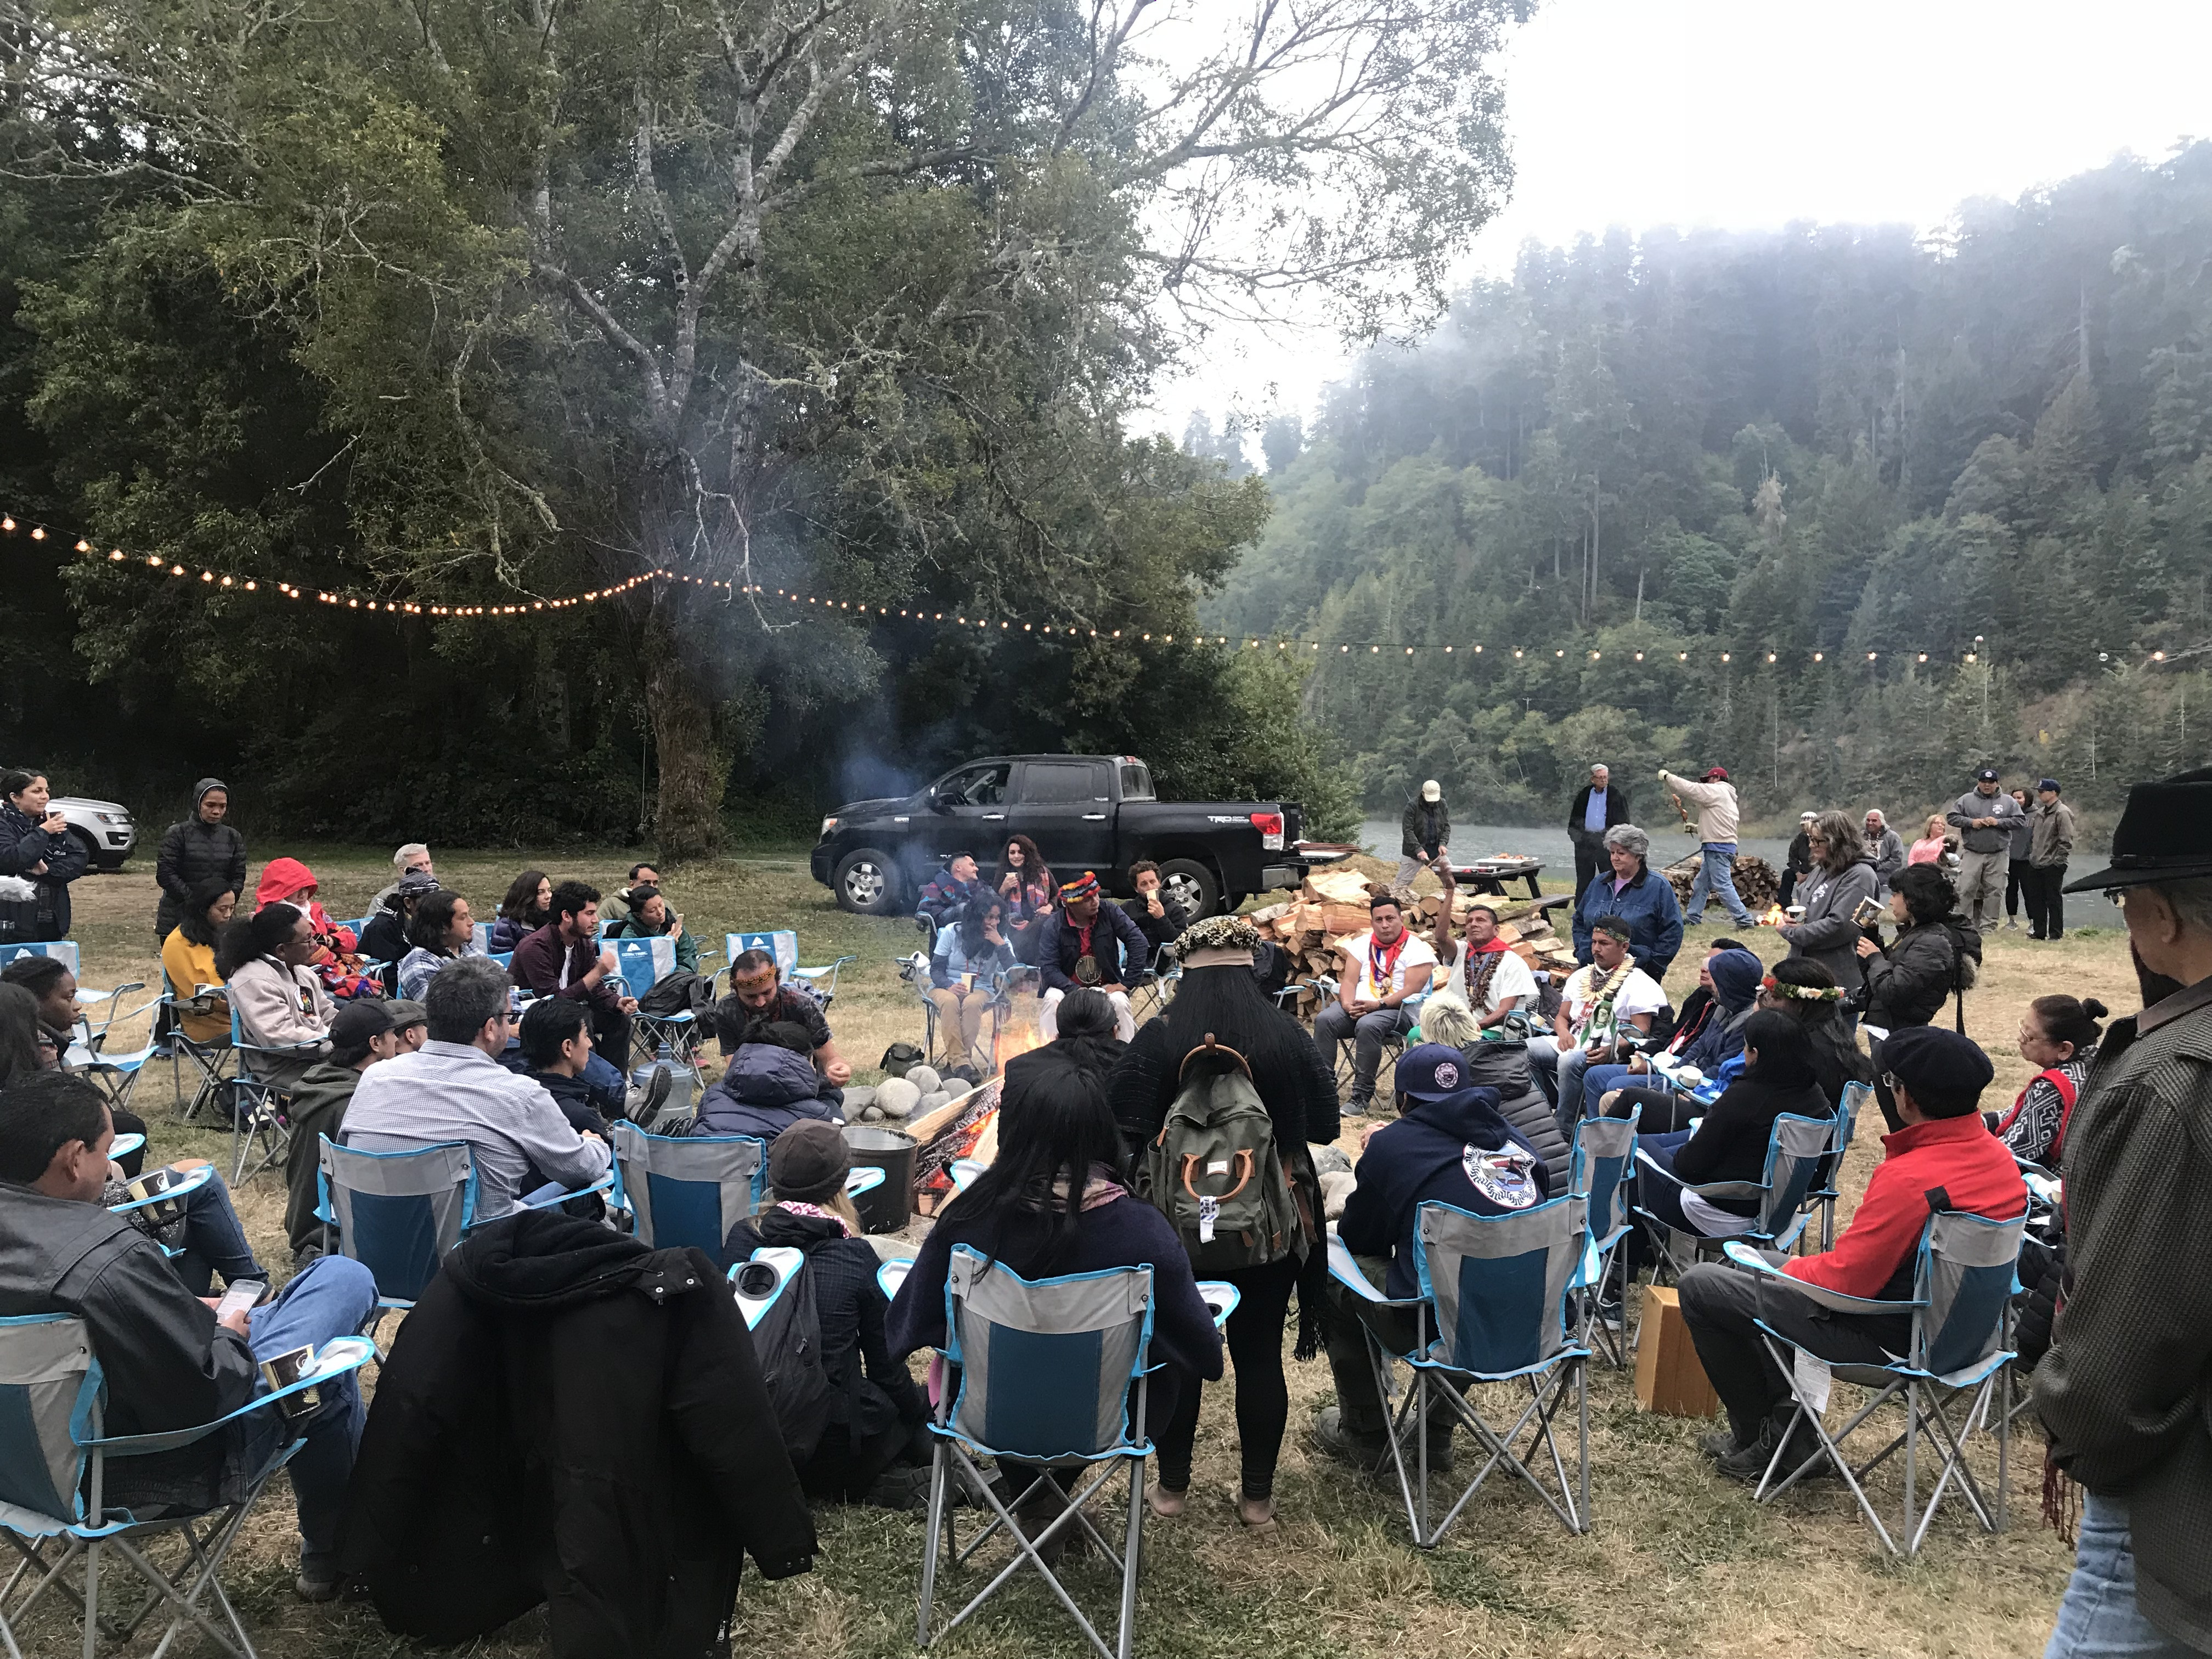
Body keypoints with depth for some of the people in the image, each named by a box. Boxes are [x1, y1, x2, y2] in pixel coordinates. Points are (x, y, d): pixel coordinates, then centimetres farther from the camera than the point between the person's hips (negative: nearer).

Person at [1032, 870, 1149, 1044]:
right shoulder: (1052, 925, -11)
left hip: (1107, 985, 1)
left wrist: (1127, 982, -17)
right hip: (1068, 985, 0)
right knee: (1052, 1000, -30)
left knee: (1120, 1002, -29)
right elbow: (1048, 968, -16)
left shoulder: (1110, 913, -8)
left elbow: (1138, 943, -11)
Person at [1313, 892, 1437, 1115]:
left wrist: (1378, 1005, -21)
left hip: (1399, 1011, -5)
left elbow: (1411, 991, -11)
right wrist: (1348, 1004, -15)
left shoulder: (1418, 949, -1)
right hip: (1357, 1007, 5)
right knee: (1324, 1019, -24)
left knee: (1367, 1026, -37)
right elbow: (1349, 981, 6)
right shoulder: (1361, 944, 15)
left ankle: (1361, 1096, -30)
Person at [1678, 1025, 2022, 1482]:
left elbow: (1844, 1280, -24)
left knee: (1700, 1286, 1)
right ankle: (1782, 1415, 25)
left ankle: (1767, 1439, 16)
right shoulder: (1999, 1158, -2)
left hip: (1890, 1340, -9)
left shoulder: (1909, 1178, -30)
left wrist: (1793, 1268, -3)